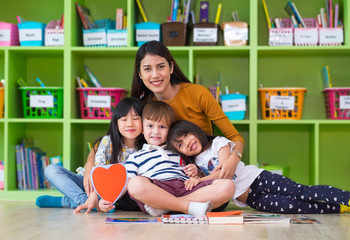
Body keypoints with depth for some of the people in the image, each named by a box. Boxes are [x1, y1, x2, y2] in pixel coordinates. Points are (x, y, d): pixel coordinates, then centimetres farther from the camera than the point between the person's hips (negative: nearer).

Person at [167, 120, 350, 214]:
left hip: (259, 180, -2)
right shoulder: (196, 162, 13)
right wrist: (195, 175, -6)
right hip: (249, 199, 2)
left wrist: (200, 180, -21)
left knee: (302, 193, -20)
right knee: (290, 206, -21)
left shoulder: (218, 143, -1)